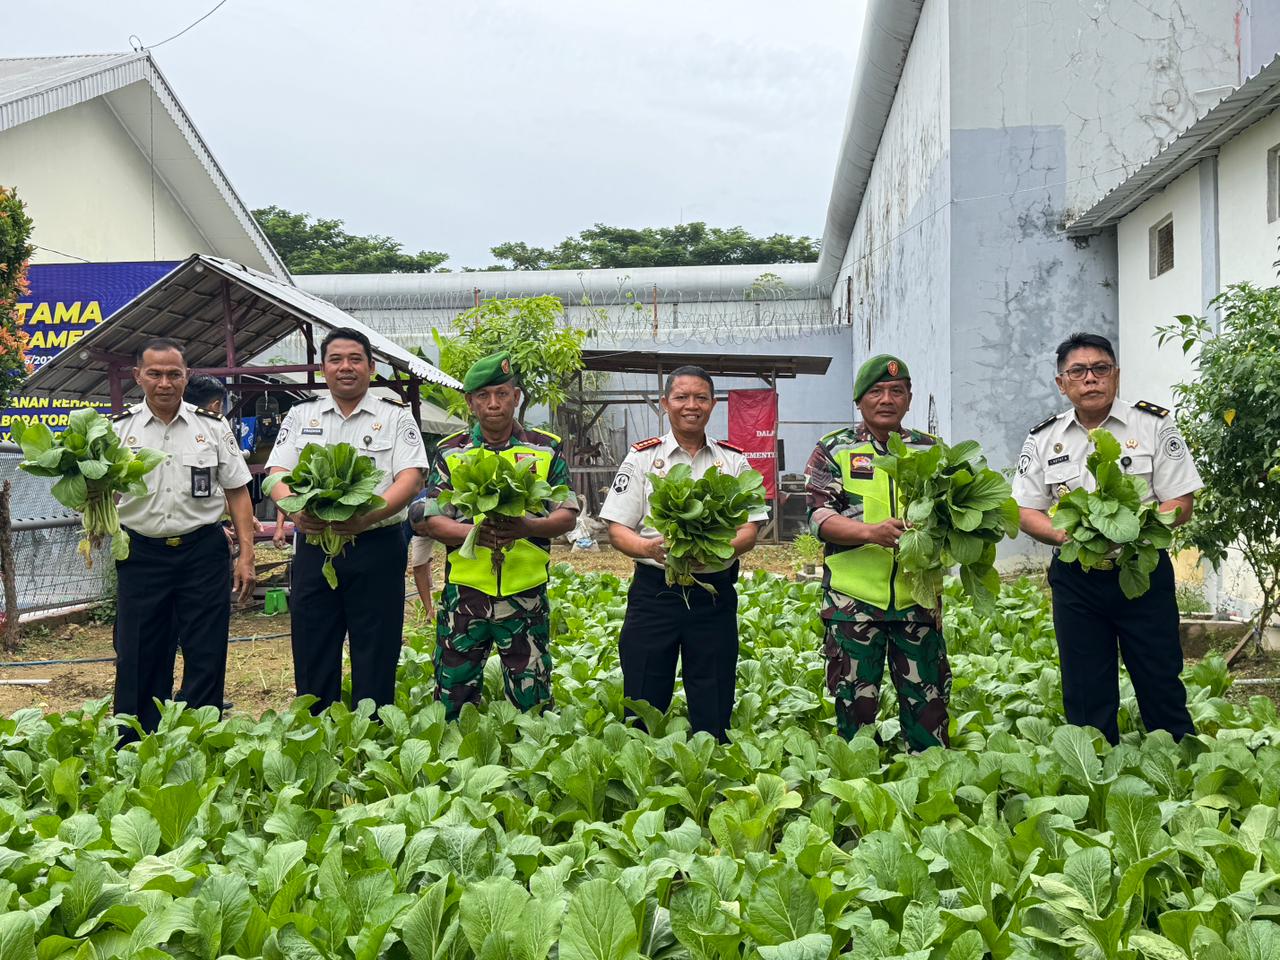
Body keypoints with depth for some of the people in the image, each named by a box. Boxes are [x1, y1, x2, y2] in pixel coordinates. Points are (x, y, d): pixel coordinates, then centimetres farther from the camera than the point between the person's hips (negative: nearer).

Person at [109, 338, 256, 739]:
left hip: (203, 554, 0)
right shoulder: (118, 429, 3)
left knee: (206, 659, 4)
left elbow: (237, 492, 6)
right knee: (139, 660, 6)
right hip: (141, 555, 0)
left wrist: (246, 555, -1)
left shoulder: (213, 427, 3)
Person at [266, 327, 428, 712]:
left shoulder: (396, 417, 5)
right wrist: (295, 510, -18)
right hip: (313, 547, 3)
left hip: (377, 547, -2)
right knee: (312, 656, 7)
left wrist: (369, 514, -24)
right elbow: (276, 475, 5)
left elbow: (410, 479, -6)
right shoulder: (300, 416, 13)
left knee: (375, 658, 2)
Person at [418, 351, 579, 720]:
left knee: (531, 702, 8)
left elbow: (567, 516, 3)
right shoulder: (451, 452, 5)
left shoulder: (547, 449, 5)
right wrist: (474, 533, -19)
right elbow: (427, 520, 1)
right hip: (464, 593, 0)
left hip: (526, 595, 0)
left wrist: (528, 528, -19)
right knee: (454, 701, 7)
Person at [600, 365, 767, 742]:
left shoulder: (734, 461, 8)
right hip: (654, 590, -1)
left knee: (714, 713, 6)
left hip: (714, 593, 1)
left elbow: (749, 531, 4)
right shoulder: (642, 457, 5)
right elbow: (617, 529, 1)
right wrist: (650, 548, -21)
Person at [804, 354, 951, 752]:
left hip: (917, 597, 2)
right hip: (853, 599, -2)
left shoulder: (931, 450, 13)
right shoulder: (834, 449, 5)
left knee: (927, 702, 5)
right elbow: (818, 516, -4)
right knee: (855, 704, 5)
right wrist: (872, 532, -20)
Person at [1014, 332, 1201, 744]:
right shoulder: (1043, 439, 7)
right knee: (1085, 696, 8)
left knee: (1161, 687, 2)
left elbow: (1181, 503, -2)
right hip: (1075, 580, 2)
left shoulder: (1154, 425, 1)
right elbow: (1025, 511, 7)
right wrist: (1063, 535, -14)